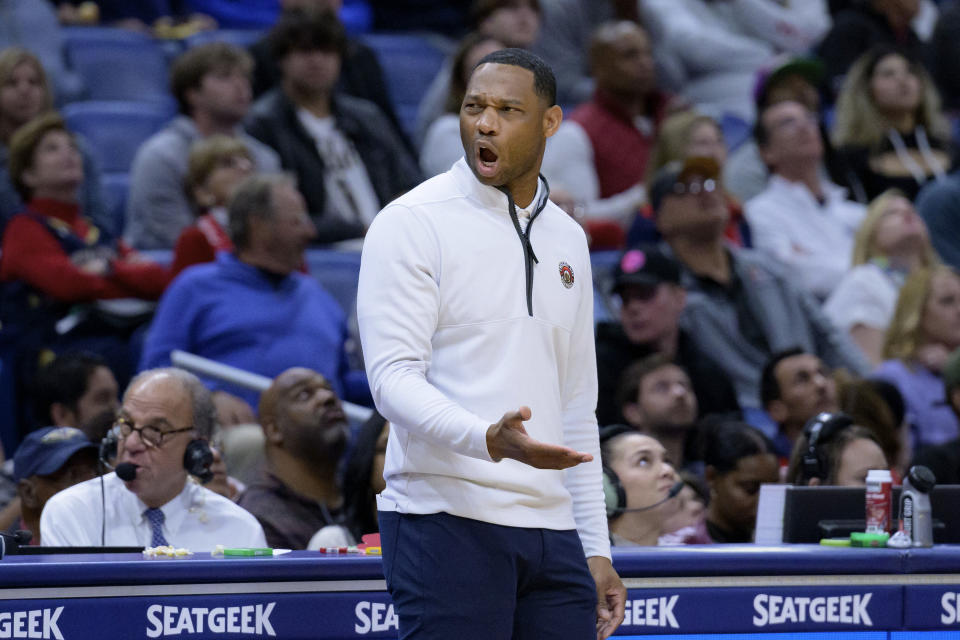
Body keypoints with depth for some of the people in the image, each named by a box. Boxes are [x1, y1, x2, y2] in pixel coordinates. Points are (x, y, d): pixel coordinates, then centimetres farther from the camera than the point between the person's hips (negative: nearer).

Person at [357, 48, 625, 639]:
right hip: (447, 522, -6)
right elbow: (394, 378, -12)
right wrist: (489, 440, -29)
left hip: (551, 530, 6)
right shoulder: (412, 224, -2)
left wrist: (597, 550, 17)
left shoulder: (567, 239, 18)